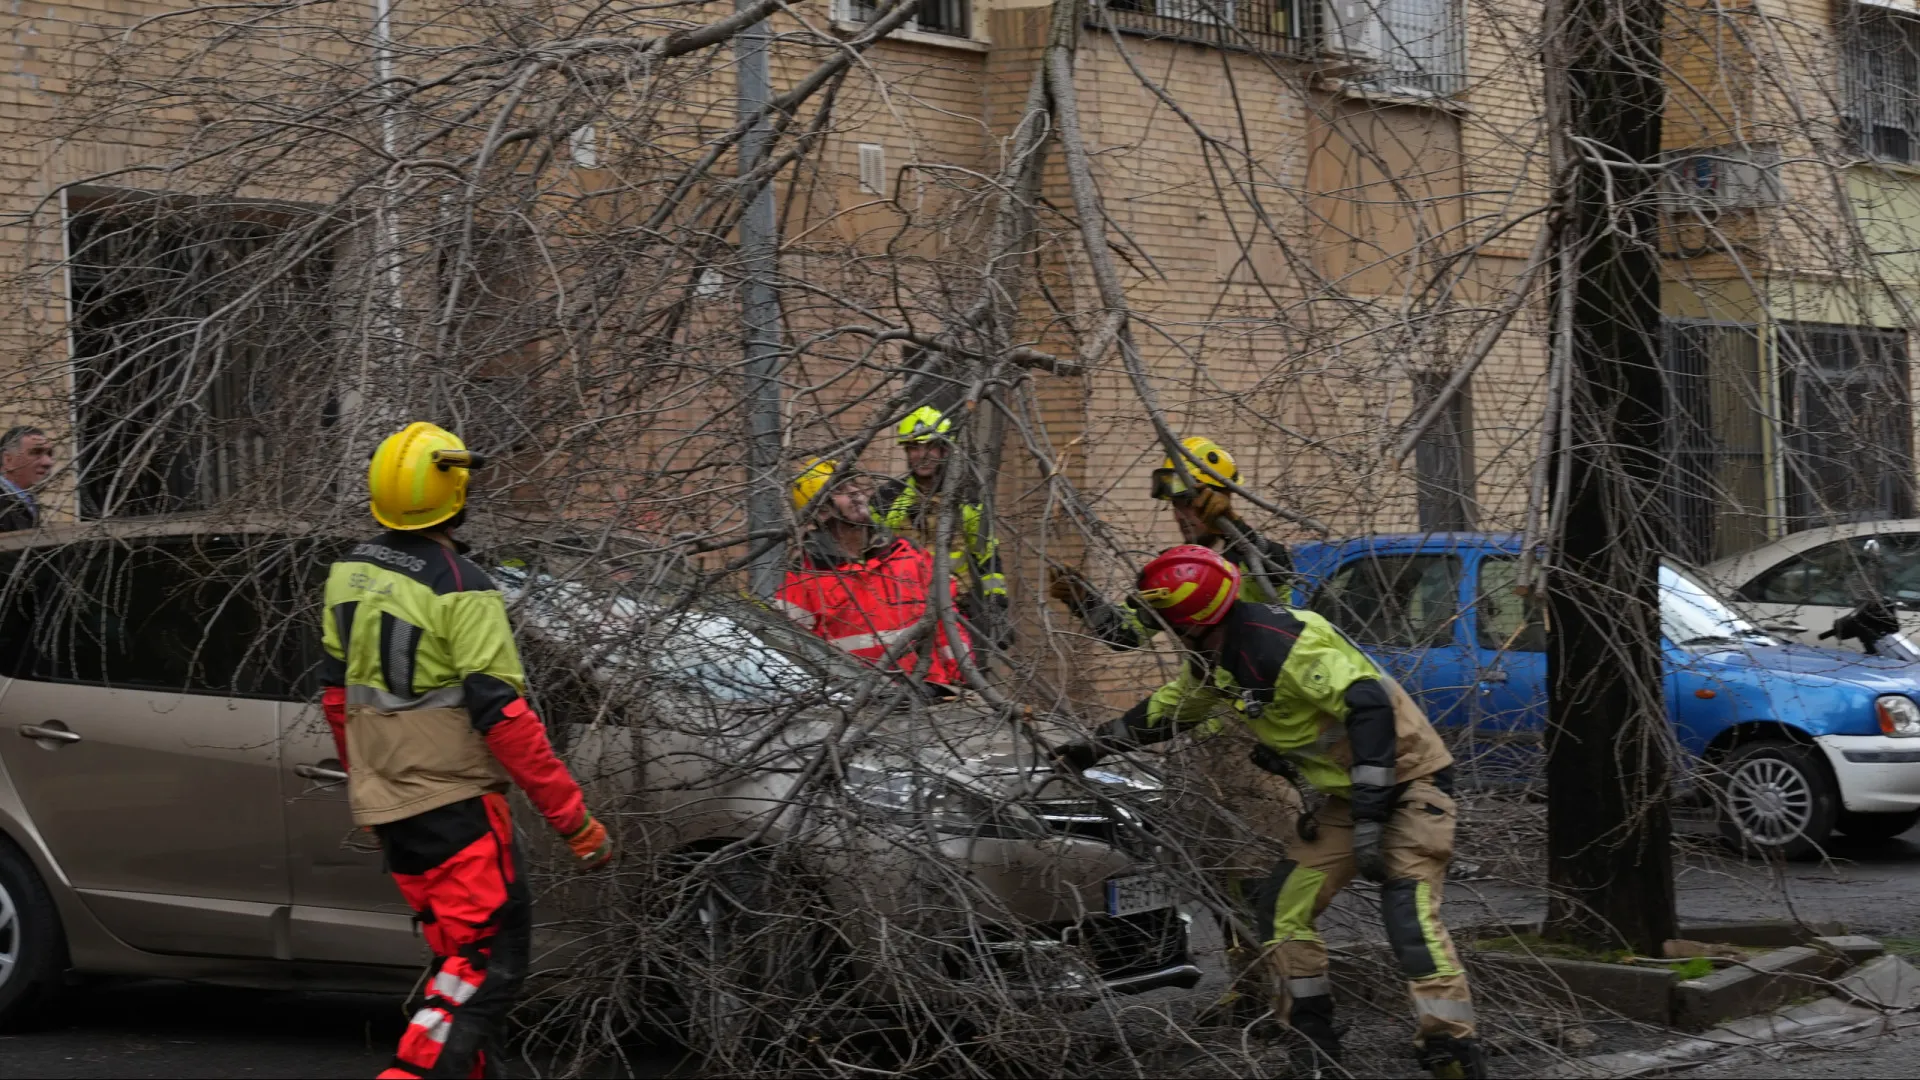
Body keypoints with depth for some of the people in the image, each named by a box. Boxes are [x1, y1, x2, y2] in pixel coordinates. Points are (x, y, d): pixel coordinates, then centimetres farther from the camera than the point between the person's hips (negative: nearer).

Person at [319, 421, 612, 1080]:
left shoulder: (350, 573, 7)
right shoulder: (461, 592, -17)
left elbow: (337, 688, 16)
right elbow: (502, 716, -19)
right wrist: (575, 821, -16)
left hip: (382, 801, 8)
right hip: (452, 803, -8)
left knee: (459, 954, 17)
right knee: (491, 958, -6)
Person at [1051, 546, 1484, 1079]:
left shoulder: (1281, 644, -27)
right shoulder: (1216, 660, 4)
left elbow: (1370, 707, -33)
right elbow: (1168, 708, 25)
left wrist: (1370, 816, -34)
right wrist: (1095, 748, 30)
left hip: (1407, 780, -10)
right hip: (1346, 794, 10)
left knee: (1409, 911, -22)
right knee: (1282, 906, 6)